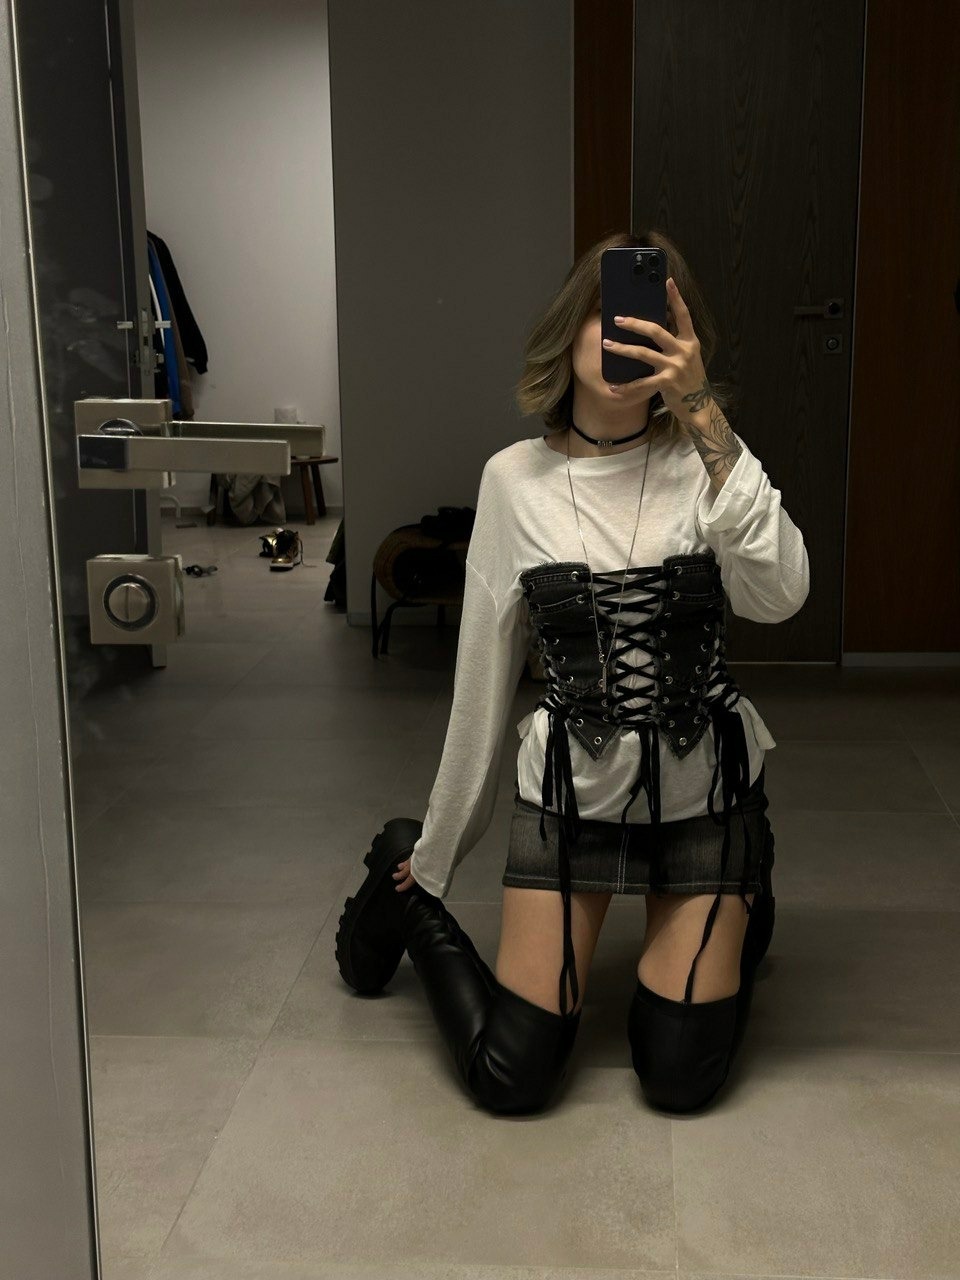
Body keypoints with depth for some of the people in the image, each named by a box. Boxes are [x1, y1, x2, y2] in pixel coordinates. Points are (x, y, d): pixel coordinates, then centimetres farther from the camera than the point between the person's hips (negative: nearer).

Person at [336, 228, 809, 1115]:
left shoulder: (703, 460, -6)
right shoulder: (516, 478, -4)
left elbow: (778, 595, -24)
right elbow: (484, 675, 2)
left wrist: (705, 418, -27)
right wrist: (438, 851, 9)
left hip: (707, 791, 0)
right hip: (570, 790, 0)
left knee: (680, 1079, 3)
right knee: (509, 1077, -2)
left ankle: (741, 914, 34)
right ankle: (410, 888, 25)